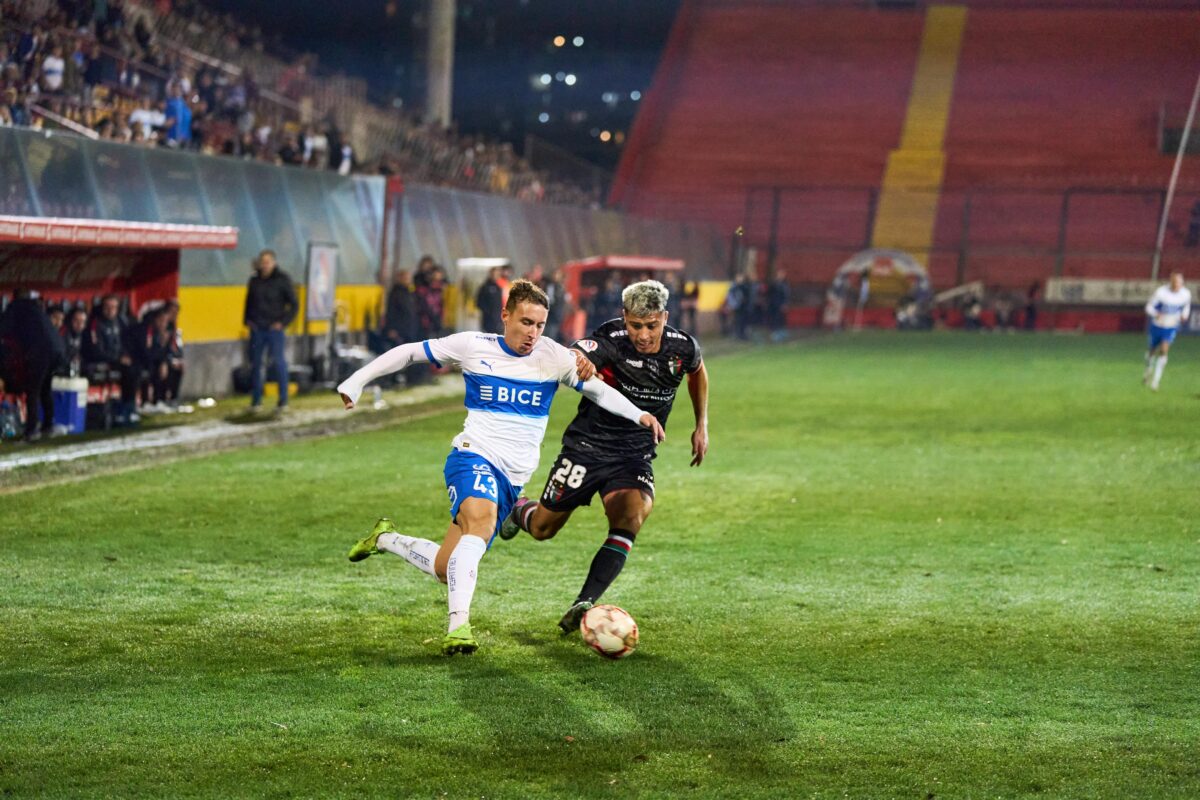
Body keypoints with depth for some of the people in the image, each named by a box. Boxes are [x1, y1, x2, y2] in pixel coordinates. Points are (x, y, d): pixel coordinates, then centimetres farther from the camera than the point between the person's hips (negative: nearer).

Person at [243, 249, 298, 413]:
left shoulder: (282, 280, -3)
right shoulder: (254, 281, 9)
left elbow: (294, 305, -1)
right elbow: (249, 302, 21)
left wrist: (283, 322, -9)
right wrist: (247, 320, 8)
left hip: (274, 328, -4)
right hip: (256, 329, 4)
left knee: (278, 362, -9)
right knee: (255, 363, 6)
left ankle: (283, 400, -4)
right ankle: (256, 400, 14)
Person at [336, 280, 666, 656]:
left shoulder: (552, 355, 3)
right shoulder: (473, 346, -1)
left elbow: (597, 389, 7)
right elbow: (410, 352, 7)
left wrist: (639, 415, -8)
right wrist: (357, 380, 5)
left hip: (512, 478, 4)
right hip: (474, 455, -4)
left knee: (448, 569, 3)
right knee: (481, 519, -37)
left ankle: (386, 538, 31)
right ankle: (459, 625, -44)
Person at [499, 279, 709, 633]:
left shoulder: (682, 347, -8)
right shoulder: (609, 340, -20)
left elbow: (698, 371, 17)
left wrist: (702, 426, 18)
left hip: (635, 456, 2)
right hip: (587, 445, -2)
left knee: (631, 517, -27)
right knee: (542, 529, 8)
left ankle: (583, 604, -28)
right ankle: (520, 510, 46)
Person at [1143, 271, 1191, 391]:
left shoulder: (1186, 294, -14)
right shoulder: (1161, 292, -23)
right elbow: (1149, 307, -14)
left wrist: (1184, 316, -13)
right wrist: (1157, 314, -35)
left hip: (1171, 327, 0)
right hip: (1157, 326, 0)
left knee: (1164, 349, -20)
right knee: (1153, 350, 17)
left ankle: (1156, 380, -12)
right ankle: (1148, 369, 50)